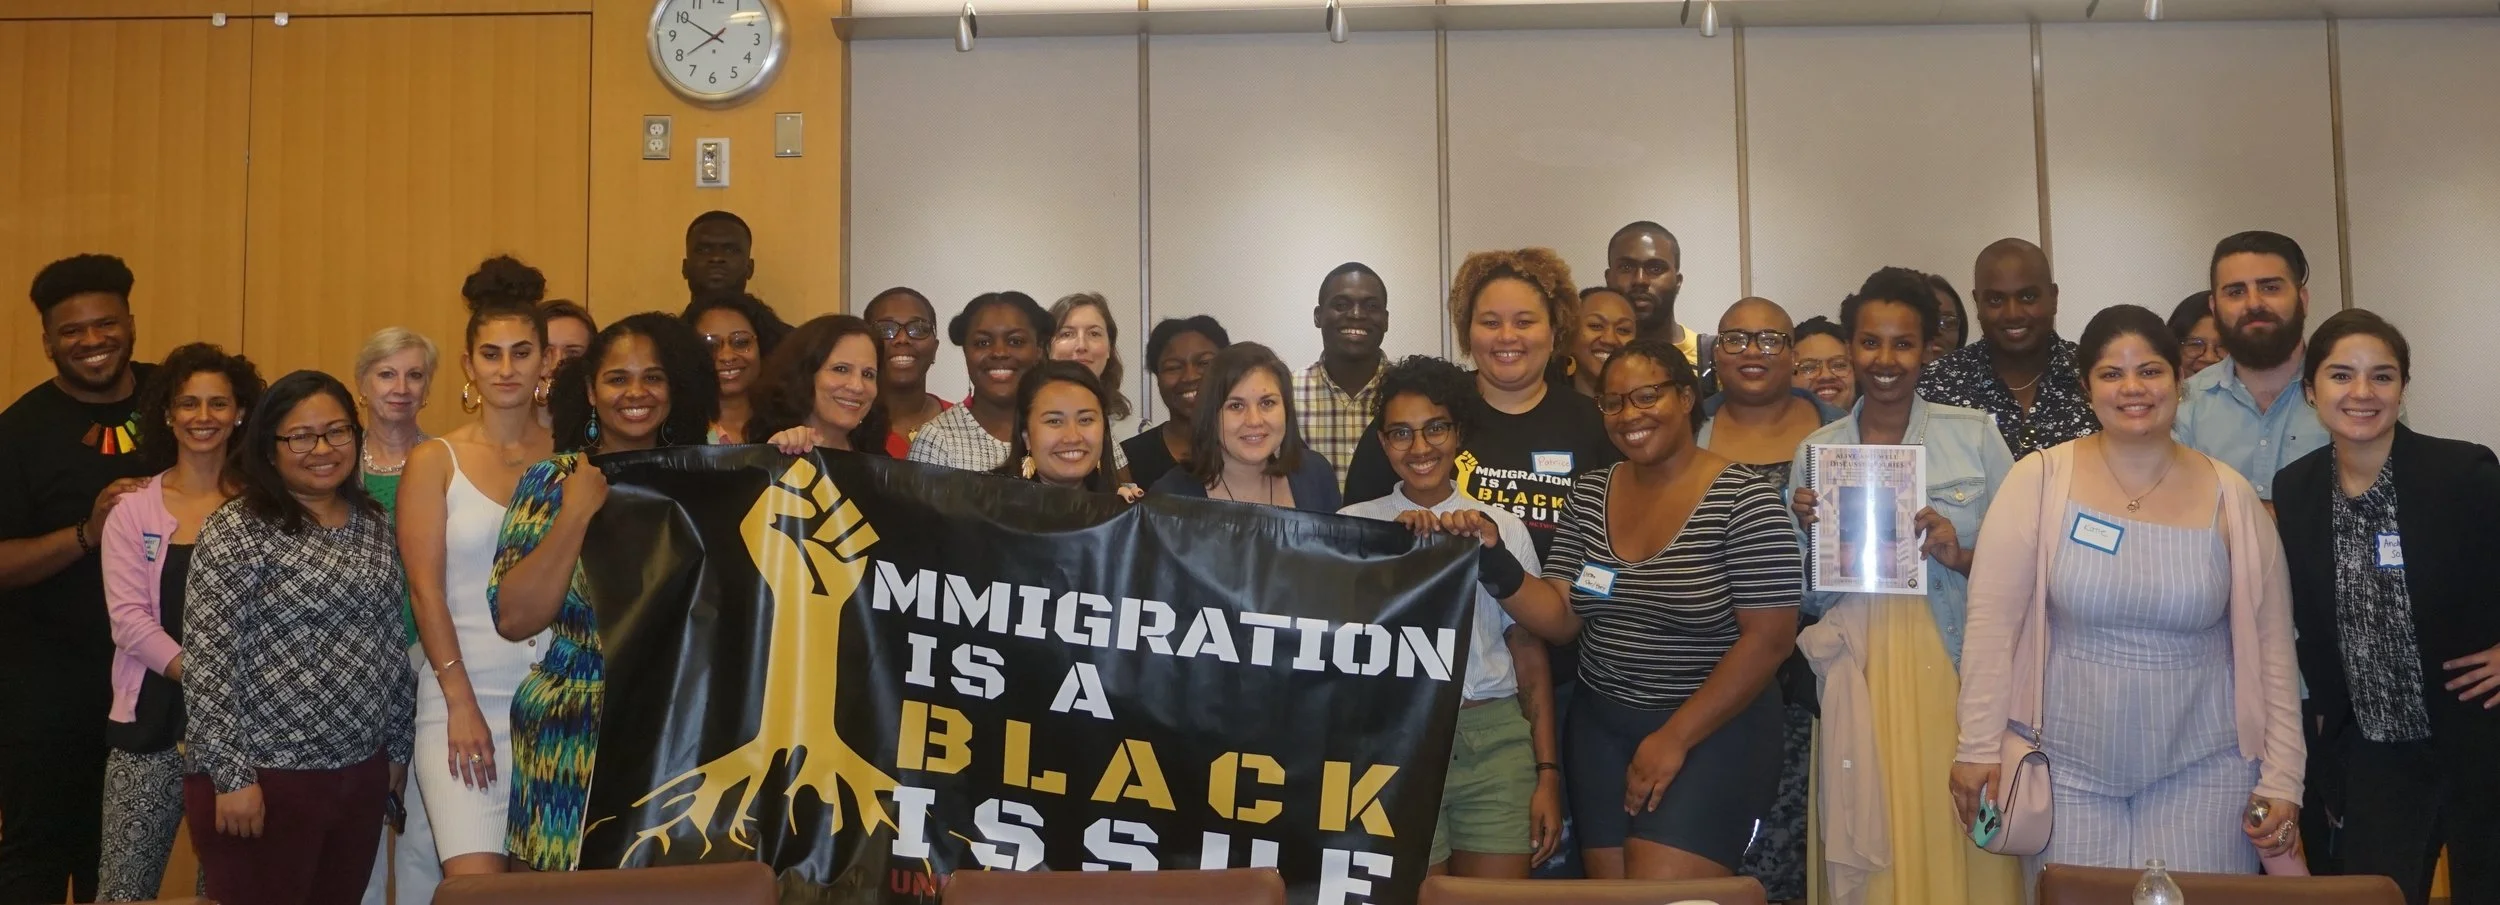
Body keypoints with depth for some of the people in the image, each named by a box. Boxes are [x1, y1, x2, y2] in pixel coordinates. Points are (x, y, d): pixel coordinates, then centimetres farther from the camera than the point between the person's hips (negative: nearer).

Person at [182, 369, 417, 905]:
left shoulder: (376, 527, 10)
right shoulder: (236, 532, -8)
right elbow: (204, 660, -13)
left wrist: (398, 746, 15)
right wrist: (232, 775, -16)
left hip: (363, 775, 6)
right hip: (265, 779, -5)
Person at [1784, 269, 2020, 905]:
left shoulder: (1975, 434, 2)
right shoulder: (1814, 451, 7)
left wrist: (1960, 556, -14)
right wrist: (1806, 534, -5)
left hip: (1956, 673, -1)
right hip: (1860, 682, 2)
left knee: (1954, 848, -2)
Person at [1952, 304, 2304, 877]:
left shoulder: (2230, 496, 0)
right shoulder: (2040, 479, -5)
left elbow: (2271, 646, 4)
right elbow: (1992, 621, -7)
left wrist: (2282, 779, 2)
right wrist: (1978, 747, -10)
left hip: (2201, 766, 1)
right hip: (2071, 765, -1)